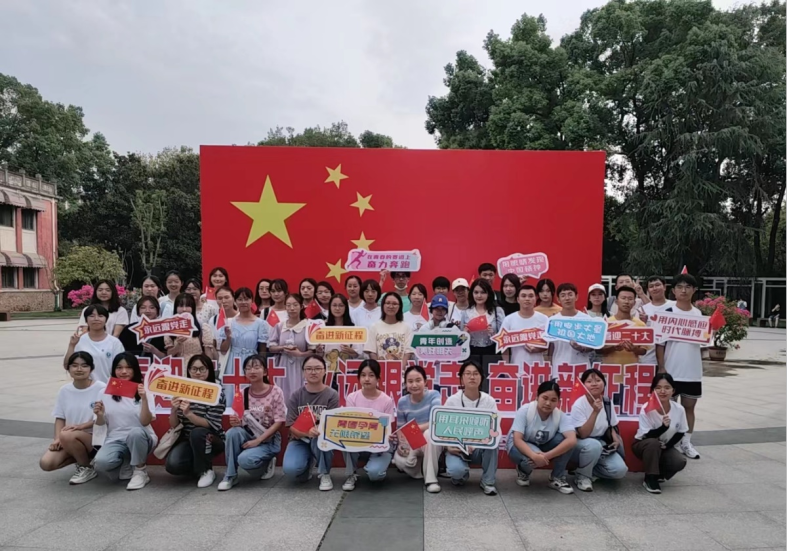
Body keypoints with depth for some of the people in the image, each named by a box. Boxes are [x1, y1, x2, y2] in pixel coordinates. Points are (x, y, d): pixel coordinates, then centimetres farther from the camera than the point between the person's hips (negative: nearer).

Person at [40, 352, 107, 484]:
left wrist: (81, 426, -23)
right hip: (70, 438, 5)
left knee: (67, 436, -34)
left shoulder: (101, 389, -12)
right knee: (46, 463, -17)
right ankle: (81, 456, 12)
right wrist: (57, 438, -8)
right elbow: (60, 418, 8)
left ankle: (87, 467, -7)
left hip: (94, 438, -5)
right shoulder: (64, 390, 4)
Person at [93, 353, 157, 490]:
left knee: (135, 432, -38)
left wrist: (144, 399, -26)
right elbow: (101, 424, 8)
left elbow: (145, 422, -13)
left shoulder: (143, 390, -4)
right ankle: (127, 467, 3)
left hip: (139, 438, -2)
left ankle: (140, 471, -14)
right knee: (101, 463, -30)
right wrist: (99, 415, -15)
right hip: (115, 440, 2)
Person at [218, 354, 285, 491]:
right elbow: (243, 422, 5)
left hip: (269, 439, -4)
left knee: (244, 459, -29)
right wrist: (236, 422, -20)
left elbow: (279, 422, -14)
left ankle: (266, 463, 5)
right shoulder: (243, 393, -1)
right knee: (232, 432, -28)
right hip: (249, 435, 4)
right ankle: (231, 475, -10)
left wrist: (257, 441, -20)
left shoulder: (275, 391, -14)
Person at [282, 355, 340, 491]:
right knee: (290, 469, -28)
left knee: (320, 435, -37)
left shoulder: (332, 395, -9)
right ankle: (307, 465, 11)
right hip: (300, 439, 1)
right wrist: (307, 432, -31)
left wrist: (320, 427, -35)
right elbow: (292, 426, -10)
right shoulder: (296, 396, -5)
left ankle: (325, 475, -11)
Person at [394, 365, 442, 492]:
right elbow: (400, 429, 0)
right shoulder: (402, 402, -6)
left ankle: (431, 478, -22)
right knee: (400, 460, -31)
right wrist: (401, 444, -22)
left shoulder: (434, 395, -14)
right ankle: (422, 469, 5)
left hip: (431, 444, -2)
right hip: (411, 445, 2)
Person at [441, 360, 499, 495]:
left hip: (480, 448, 1)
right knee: (456, 470, -33)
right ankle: (461, 475, 9)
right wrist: (449, 446, -24)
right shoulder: (452, 400, -8)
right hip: (456, 447, -1)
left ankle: (487, 481, -9)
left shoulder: (489, 401, -6)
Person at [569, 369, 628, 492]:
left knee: (620, 470, -18)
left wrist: (616, 439, -11)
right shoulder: (579, 405, -21)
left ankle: (590, 470, 8)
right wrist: (595, 412, -35)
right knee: (594, 445, -38)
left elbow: (611, 427, 11)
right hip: (581, 445, -5)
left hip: (602, 446, 5)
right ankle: (583, 476, -12)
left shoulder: (607, 403, -4)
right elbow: (583, 434, -27)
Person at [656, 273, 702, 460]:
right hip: (671, 370, -4)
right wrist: (661, 367, -12)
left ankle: (686, 442, 24)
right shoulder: (667, 313, -7)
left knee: (689, 406, 12)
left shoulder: (699, 314, 6)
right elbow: (660, 342, -7)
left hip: (693, 371, 4)